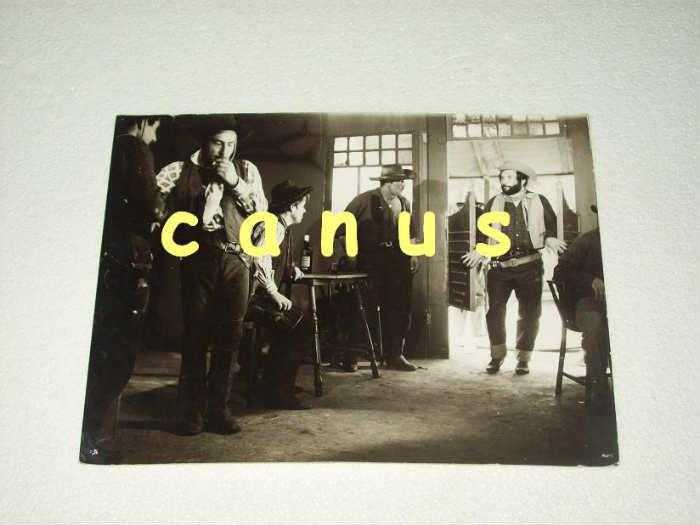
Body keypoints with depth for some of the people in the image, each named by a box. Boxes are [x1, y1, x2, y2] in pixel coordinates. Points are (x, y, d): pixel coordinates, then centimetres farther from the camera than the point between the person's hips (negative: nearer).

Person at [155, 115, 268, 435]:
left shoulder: (246, 170, 12)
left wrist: (235, 182, -6)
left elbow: (262, 211, 4)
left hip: (235, 261, 2)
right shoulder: (184, 170, 6)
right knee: (196, 336, -1)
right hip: (198, 259, -2)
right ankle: (191, 412, 9)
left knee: (229, 337, 2)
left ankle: (219, 409, 11)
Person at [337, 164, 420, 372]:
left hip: (398, 263, 6)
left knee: (400, 310, 7)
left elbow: (410, 232, 22)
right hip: (371, 262, -5)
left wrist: (413, 254, 10)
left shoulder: (404, 203, 14)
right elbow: (342, 229, -5)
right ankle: (351, 356, 8)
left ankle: (395, 355, 19)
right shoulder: (365, 200, -5)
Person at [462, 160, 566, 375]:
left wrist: (549, 238, -8)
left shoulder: (539, 202, 9)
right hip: (499, 267, 1)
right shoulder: (493, 203, 11)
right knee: (494, 311, -3)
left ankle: (523, 359, 18)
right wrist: (480, 250, -5)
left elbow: (552, 226, 13)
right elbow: (483, 232, 11)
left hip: (530, 267, 0)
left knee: (529, 313, 4)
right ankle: (497, 355, 15)